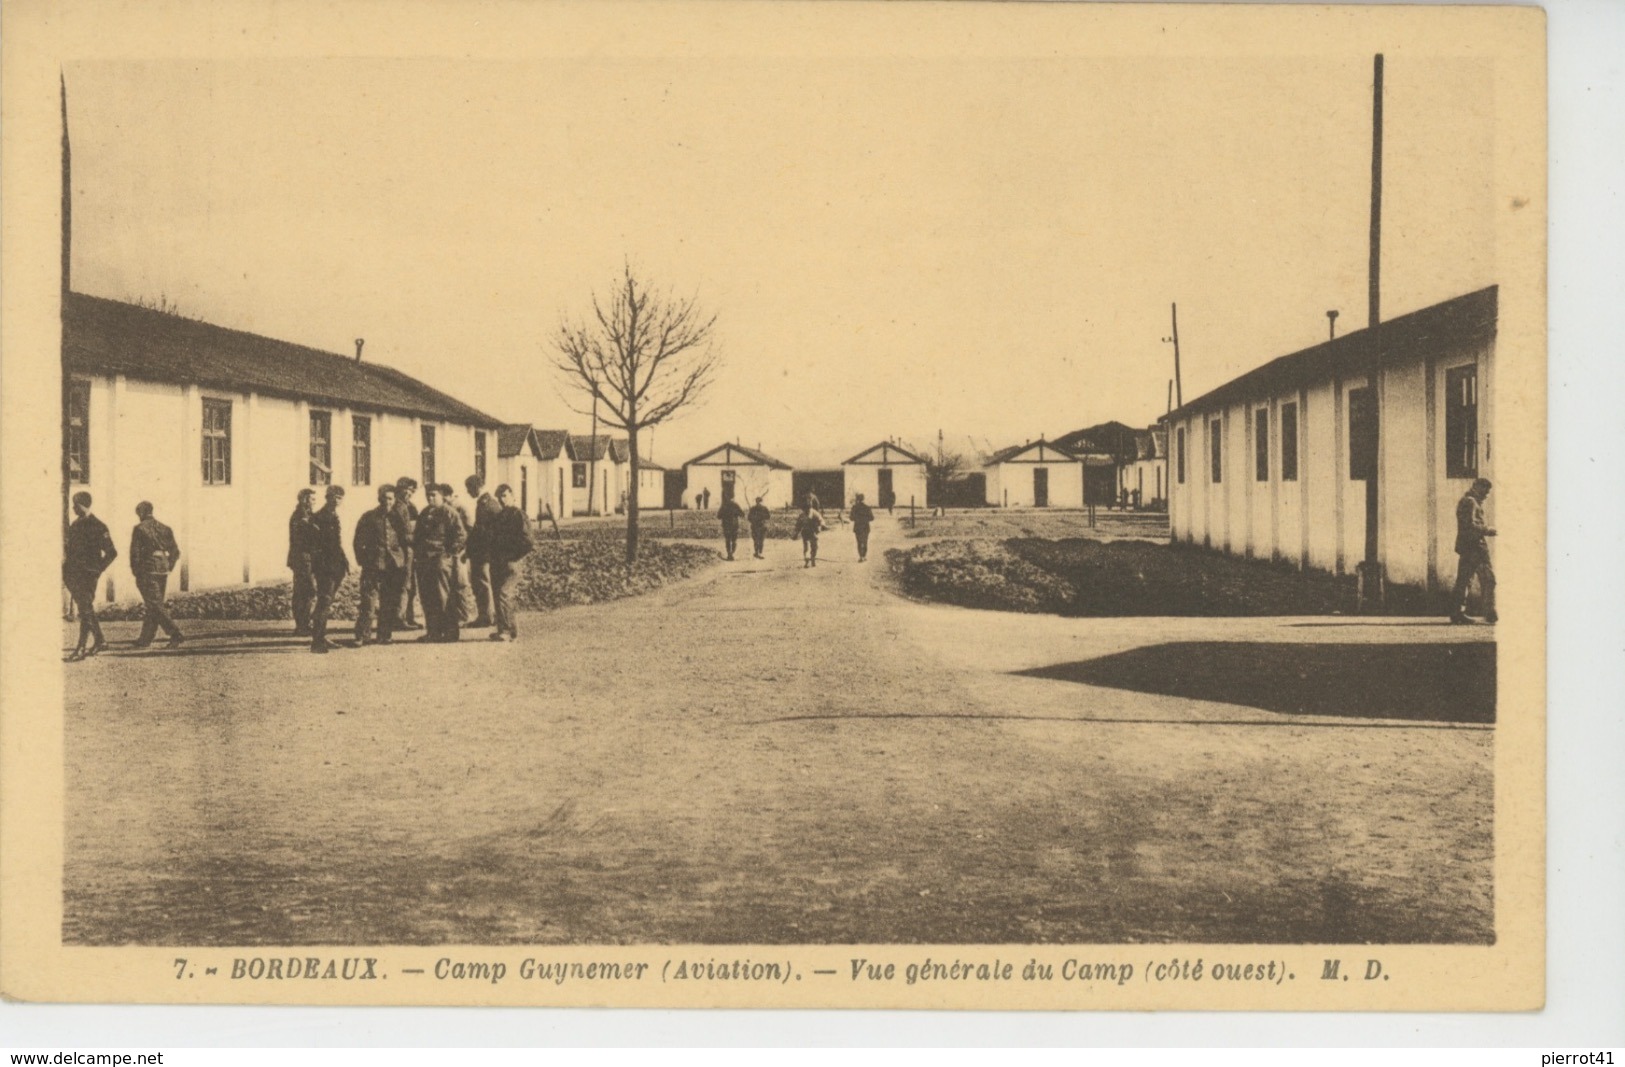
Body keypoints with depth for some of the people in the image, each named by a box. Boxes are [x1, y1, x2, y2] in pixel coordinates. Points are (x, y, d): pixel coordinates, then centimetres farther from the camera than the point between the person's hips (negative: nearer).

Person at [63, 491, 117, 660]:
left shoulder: (98, 527, -9)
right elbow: (69, 548, 22)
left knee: (85, 610, -10)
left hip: (88, 575, -8)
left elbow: (112, 553, -8)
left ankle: (81, 649, -12)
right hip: (74, 574, 8)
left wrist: (98, 569, -10)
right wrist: (66, 571, 11)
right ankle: (99, 640, 25)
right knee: (86, 609, 13)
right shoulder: (74, 525, 12)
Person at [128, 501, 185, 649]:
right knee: (152, 606, 13)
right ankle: (145, 640, 18)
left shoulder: (139, 529, -5)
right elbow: (175, 552, 9)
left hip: (147, 570, -6)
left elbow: (135, 552, -10)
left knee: (155, 605, -7)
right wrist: (168, 568, 14)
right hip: (162, 571, 6)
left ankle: (175, 633, -20)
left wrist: (135, 572, -1)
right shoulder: (165, 529, 11)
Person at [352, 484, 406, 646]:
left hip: (394, 566, 3)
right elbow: (359, 541, 5)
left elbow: (405, 541, 16)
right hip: (373, 566, -3)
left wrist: (403, 563, 6)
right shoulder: (369, 517, 4)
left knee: (390, 605, 4)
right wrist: (363, 562, -3)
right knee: (368, 603, -7)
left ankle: (385, 635, 13)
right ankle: (362, 636, -2)